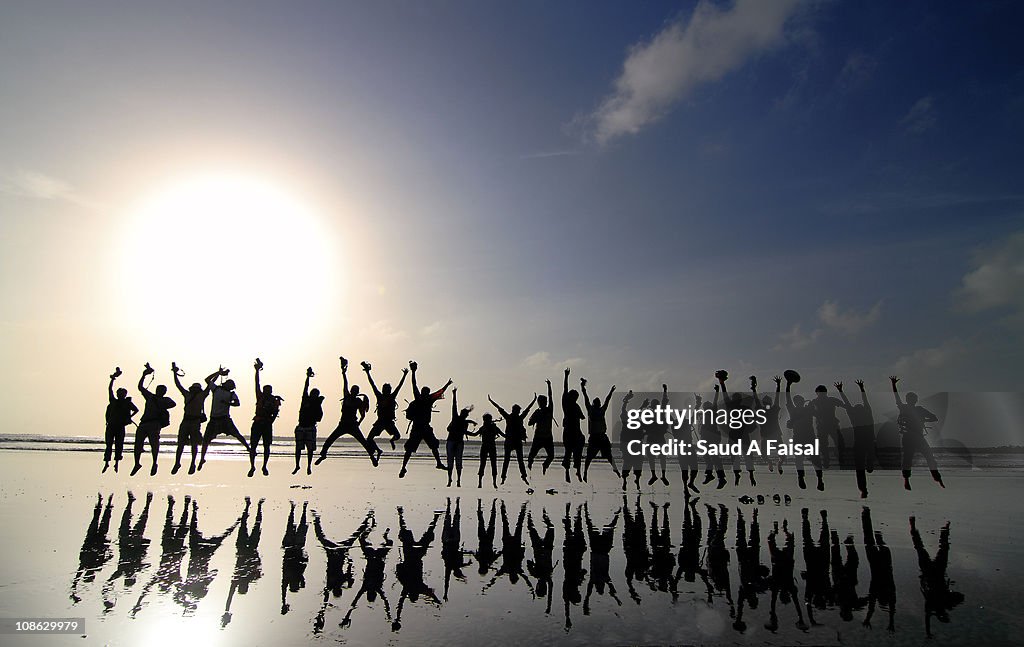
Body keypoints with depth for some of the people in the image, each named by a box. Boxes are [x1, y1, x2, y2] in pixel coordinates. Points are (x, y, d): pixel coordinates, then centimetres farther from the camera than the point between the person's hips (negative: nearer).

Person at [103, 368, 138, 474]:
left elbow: (136, 410, 17)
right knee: (109, 444, -1)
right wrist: (113, 378, -3)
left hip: (120, 426, -1)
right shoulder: (113, 401, 9)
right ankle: (106, 463, 6)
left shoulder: (128, 403, 9)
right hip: (111, 425, 1)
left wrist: (129, 417, 2)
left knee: (118, 445, -1)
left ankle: (117, 463, 4)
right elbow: (110, 389, 4)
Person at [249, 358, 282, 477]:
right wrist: (257, 371, -7)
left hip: (268, 424, 1)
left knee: (266, 446, 5)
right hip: (257, 423, -1)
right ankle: (252, 467, 6)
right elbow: (257, 383, 0)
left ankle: (264, 467, 18)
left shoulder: (275, 400, 7)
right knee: (253, 446, -4)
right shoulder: (260, 397, 6)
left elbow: (276, 413, 1)